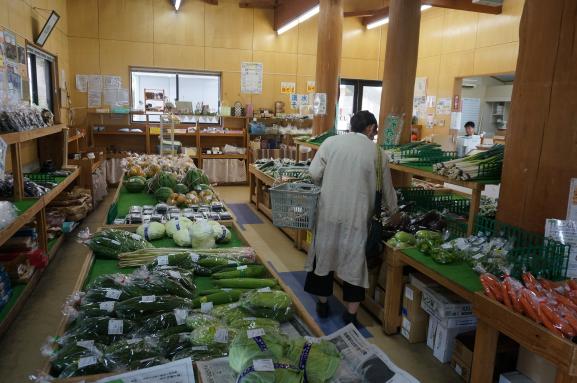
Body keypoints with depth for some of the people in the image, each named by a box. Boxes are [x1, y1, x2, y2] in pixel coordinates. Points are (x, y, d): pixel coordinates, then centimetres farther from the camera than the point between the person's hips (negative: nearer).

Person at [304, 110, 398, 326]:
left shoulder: (331, 142, 1)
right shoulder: (376, 152, 2)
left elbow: (314, 173, -4)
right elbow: (386, 188, 10)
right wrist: (393, 211, 27)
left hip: (329, 211, 1)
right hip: (357, 215, -1)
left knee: (325, 254, 16)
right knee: (355, 259, 11)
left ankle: (323, 304, 32)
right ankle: (351, 313, 20)